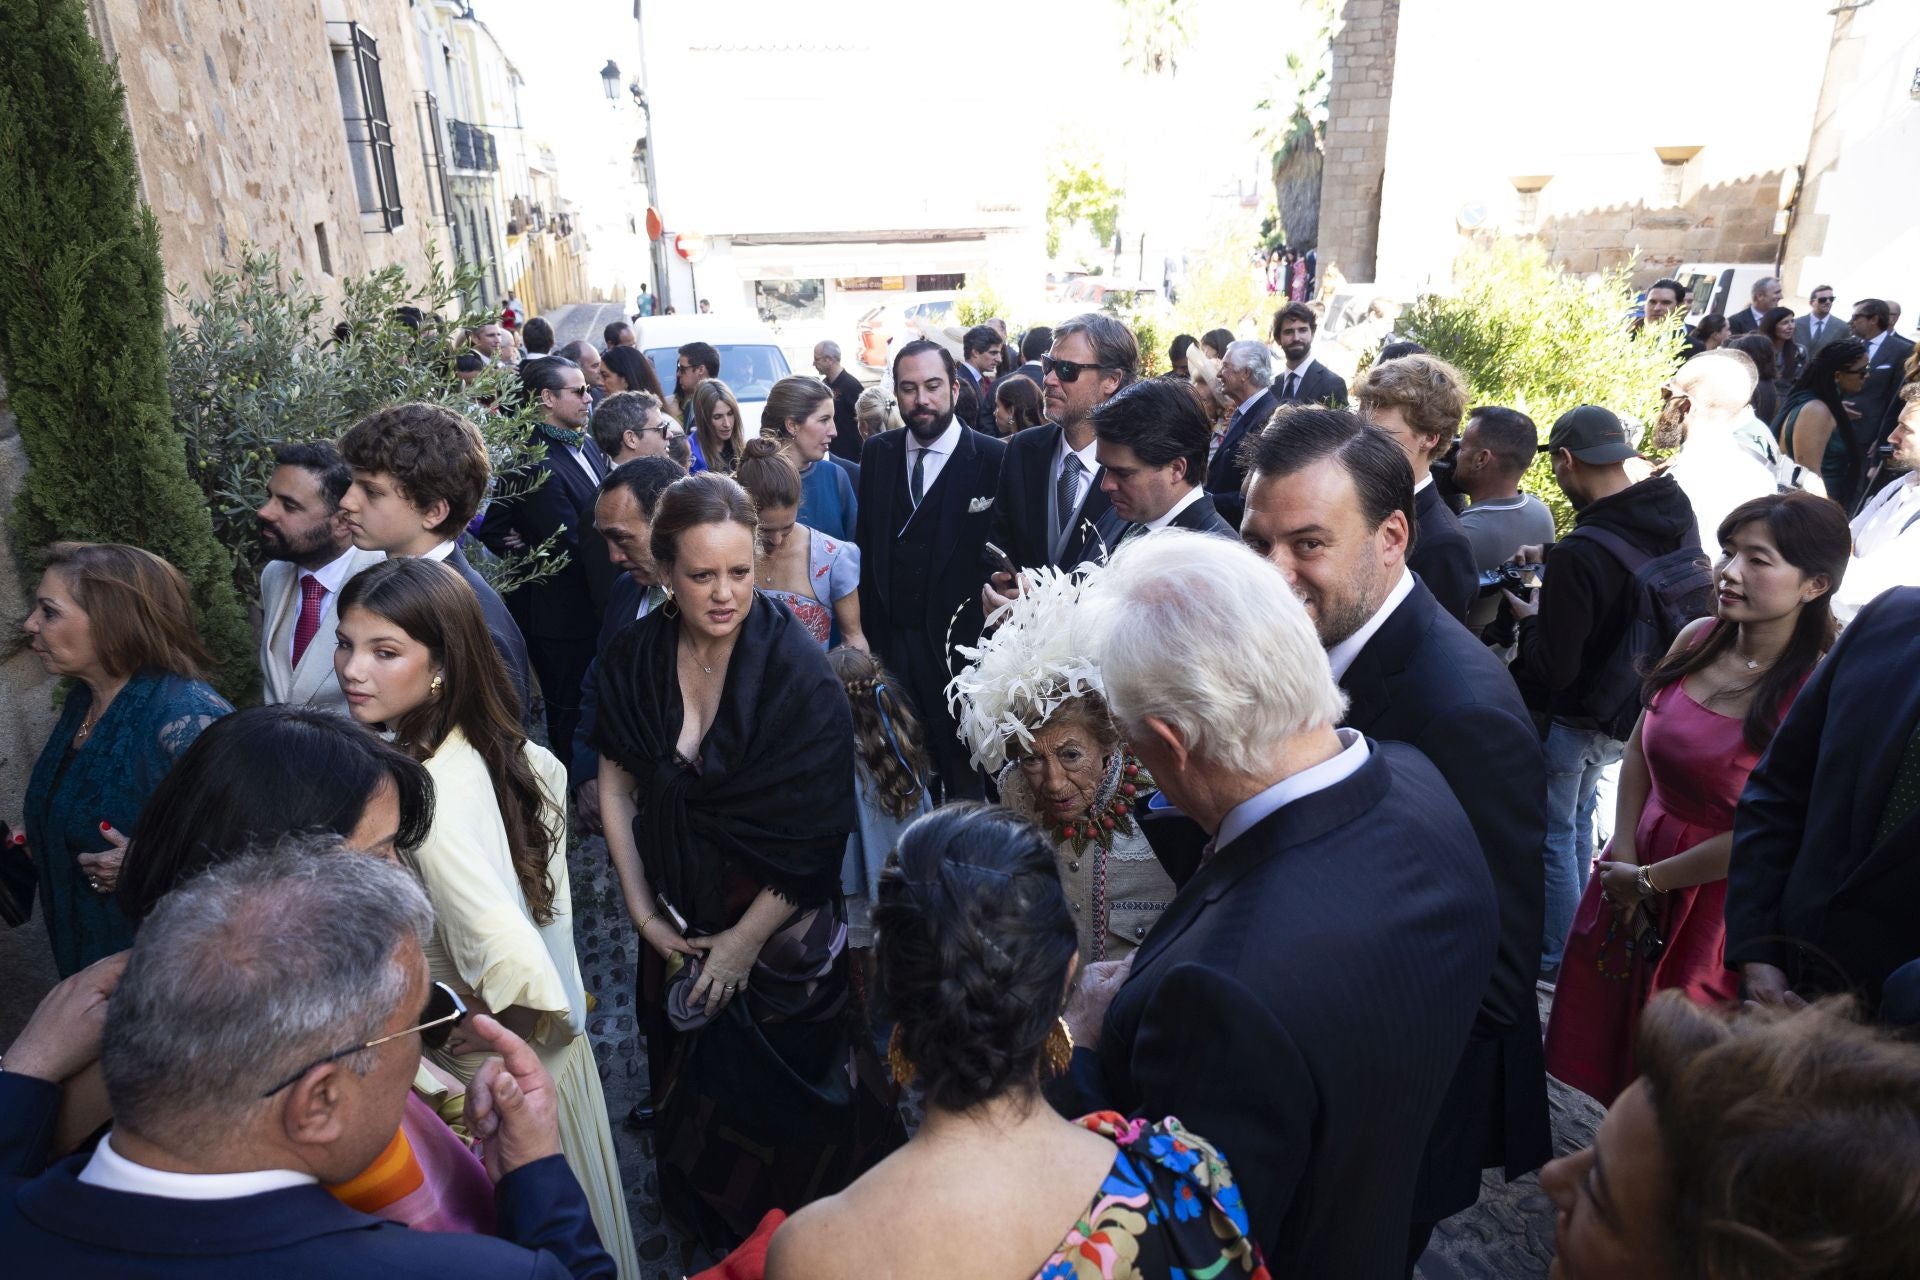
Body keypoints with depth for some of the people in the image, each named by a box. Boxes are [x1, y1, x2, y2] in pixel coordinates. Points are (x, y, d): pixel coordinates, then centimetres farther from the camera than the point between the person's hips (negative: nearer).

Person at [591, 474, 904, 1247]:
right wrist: (641, 910, -4)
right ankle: (711, 1228, 55)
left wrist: (748, 937, -15)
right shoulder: (635, 658, -10)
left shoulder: (800, 674, -24)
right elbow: (616, 786, -1)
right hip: (680, 918, 4)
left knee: (785, 1090, 17)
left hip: (779, 925, -4)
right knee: (695, 1083, 25)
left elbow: (817, 835, -21)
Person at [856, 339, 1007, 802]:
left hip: (959, 640, -3)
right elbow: (866, 542, 8)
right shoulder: (877, 453, 6)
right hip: (889, 638, 4)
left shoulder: (994, 458, -8)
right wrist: (865, 629, 4)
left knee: (963, 767, 10)